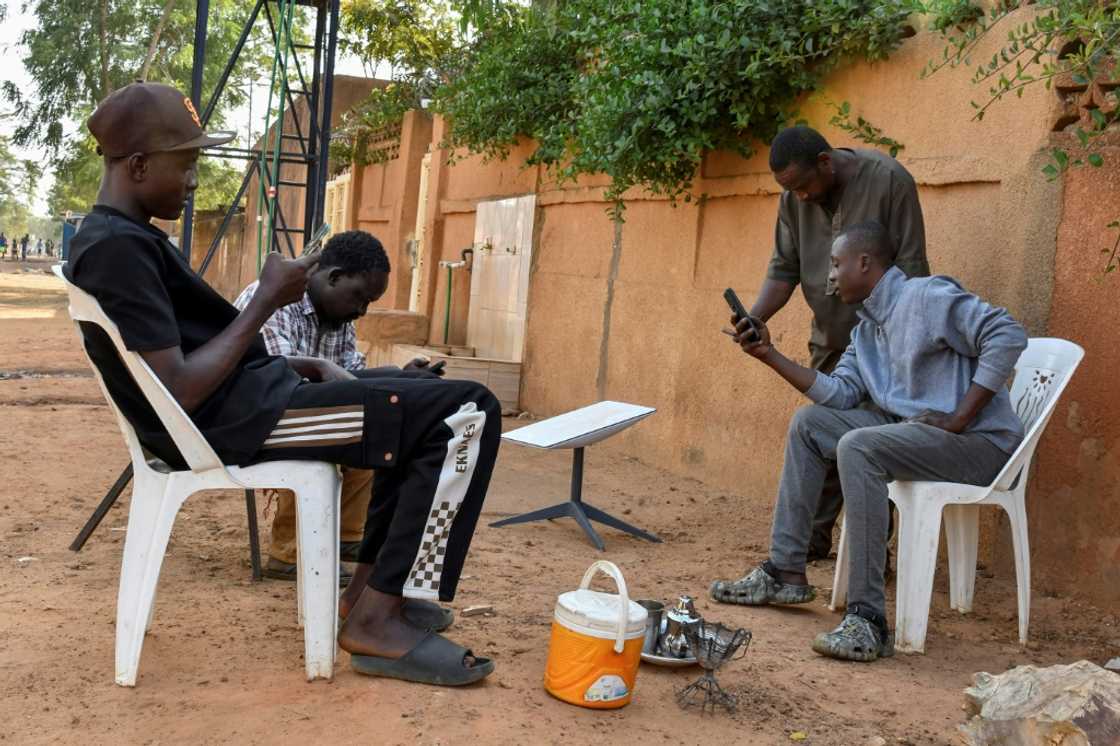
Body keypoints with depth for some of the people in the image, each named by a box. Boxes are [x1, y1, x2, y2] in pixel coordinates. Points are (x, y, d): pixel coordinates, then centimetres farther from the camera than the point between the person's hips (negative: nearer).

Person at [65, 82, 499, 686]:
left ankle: (377, 579, 20)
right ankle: (376, 622, -11)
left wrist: (286, 364, 11)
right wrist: (266, 301, -15)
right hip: (233, 422, -11)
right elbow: (179, 391, -25)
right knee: (468, 414, -15)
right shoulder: (118, 248, -19)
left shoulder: (116, 237, 14)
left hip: (239, 401, 11)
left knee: (417, 396, 25)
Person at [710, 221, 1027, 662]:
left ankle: (868, 620, -32)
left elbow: (1007, 334, -21)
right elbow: (840, 393, 9)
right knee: (809, 423, 7)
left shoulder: (927, 297, -12)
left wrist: (959, 419, -23)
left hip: (979, 442, -9)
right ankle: (786, 573, 7)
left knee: (858, 446, -32)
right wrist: (770, 355, 5)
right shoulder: (866, 327, 17)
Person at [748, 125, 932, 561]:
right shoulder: (795, 197, -2)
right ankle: (814, 537, 21)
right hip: (830, 341, 5)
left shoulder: (887, 180, -17)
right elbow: (784, 268, 3)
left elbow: (910, 268, -16)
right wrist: (755, 317, -15)